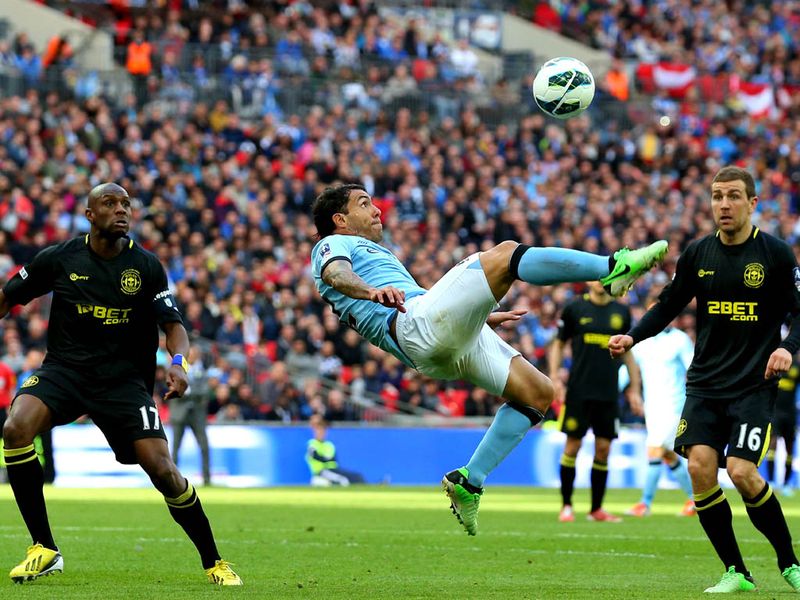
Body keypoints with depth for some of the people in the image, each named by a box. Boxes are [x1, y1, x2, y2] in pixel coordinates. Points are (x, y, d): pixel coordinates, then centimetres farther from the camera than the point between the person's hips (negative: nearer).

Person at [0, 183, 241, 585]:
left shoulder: (146, 266, -1)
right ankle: (44, 551, -16)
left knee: (161, 469, -14)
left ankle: (213, 563, 7)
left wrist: (179, 362, -25)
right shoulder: (59, 259, -1)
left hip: (123, 379, 0)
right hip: (64, 368, 1)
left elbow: (173, 324, -5)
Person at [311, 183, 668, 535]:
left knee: (537, 392, 5)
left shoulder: (375, 254, 42)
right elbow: (337, 274, -13)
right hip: (418, 324, -10)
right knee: (504, 255, -22)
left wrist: (484, 317, 40)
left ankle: (469, 481, 3)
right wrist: (374, 291, -35)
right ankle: (612, 269, -30)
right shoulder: (333, 245, 12)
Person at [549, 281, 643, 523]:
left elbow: (628, 352, 15)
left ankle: (597, 508, 12)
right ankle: (566, 506, 9)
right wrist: (554, 378, -3)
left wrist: (635, 390, 12)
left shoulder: (621, 312, 9)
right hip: (578, 391, -2)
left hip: (608, 393, 2)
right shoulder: (575, 309, 1)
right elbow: (558, 344, 8)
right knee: (572, 446, -2)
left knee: (603, 449, 2)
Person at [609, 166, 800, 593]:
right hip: (704, 381, 4)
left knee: (741, 472, -17)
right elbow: (668, 305, 15)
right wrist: (632, 337, 0)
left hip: (754, 384, -4)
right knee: (700, 466, -13)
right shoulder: (697, 253, 6)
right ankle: (736, 573, -1)